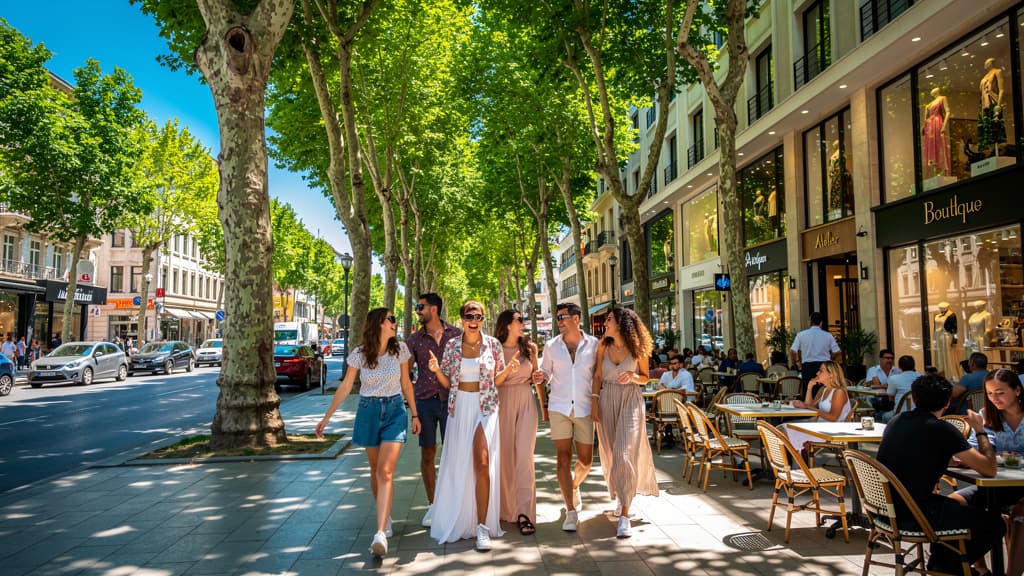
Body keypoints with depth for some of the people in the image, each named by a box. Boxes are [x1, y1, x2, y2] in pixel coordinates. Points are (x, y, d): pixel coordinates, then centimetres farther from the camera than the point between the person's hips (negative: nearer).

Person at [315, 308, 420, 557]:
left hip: (395, 411, -1)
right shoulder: (359, 354, -4)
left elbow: (406, 384, 6)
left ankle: (381, 533, -17)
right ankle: (386, 517, 31)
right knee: (375, 469, 11)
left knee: (386, 471, -12)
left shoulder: (400, 349, -3)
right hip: (368, 412, 1)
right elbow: (345, 387, 2)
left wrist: (415, 414, 9)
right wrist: (326, 417, 2)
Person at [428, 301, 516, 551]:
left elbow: (497, 381, 6)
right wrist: (437, 370, -12)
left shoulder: (493, 344, 0)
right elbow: (447, 383, 8)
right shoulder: (452, 345, 4)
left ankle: (482, 526, -8)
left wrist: (508, 370, -13)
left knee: (482, 463, -13)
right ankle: (458, 520, 28)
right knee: (458, 464, 8)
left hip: (485, 408, -2)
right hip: (460, 407, 2)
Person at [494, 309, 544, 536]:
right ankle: (507, 508, 21)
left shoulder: (529, 347, 8)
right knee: (505, 456, 6)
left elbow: (537, 377, 15)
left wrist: (544, 405, 10)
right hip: (502, 403, -1)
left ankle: (524, 513, -7)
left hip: (526, 403, 1)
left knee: (524, 457, -7)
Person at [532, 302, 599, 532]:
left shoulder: (593, 344, 1)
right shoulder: (551, 345, 4)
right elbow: (546, 371, 13)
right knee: (563, 458, -3)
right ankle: (571, 512, 4)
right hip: (559, 407, 0)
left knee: (585, 460, 7)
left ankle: (574, 485, 41)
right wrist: (540, 377, -10)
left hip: (584, 408, 0)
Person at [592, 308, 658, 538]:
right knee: (610, 455, 10)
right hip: (607, 402, 3)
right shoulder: (603, 346, 2)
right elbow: (597, 376, 6)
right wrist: (594, 403, -1)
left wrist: (633, 376, -16)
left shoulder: (637, 348, -4)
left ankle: (624, 515, -9)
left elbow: (645, 378, 5)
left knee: (625, 454, -12)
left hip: (631, 402, -3)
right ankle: (621, 497, 36)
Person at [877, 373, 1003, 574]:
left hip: (885, 507, 8)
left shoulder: (895, 421, 7)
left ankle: (937, 563, 38)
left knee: (954, 505, 33)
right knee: (994, 524, 8)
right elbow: (989, 470, -8)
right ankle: (947, 568, 18)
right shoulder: (941, 429, -15)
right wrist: (980, 430, 6)